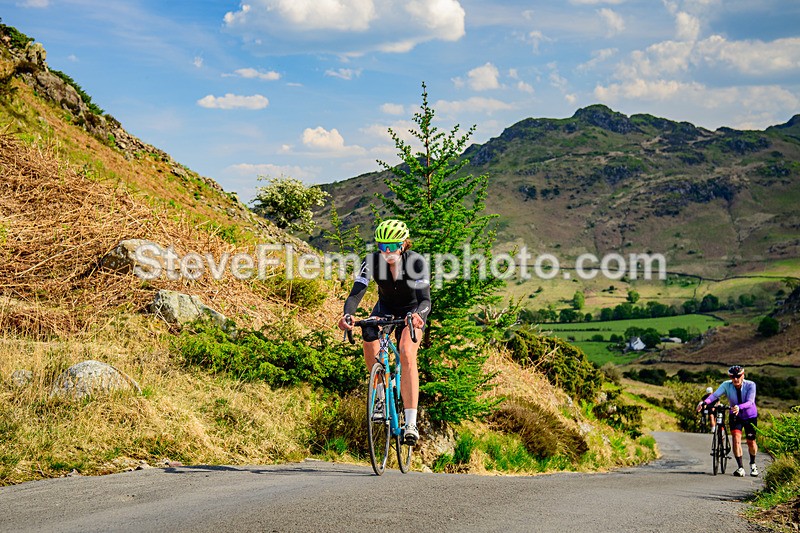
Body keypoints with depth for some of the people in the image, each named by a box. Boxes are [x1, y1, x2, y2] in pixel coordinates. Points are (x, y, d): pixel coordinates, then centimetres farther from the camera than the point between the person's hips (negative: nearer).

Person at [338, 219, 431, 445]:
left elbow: (425, 300, -36)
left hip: (412, 310, -3)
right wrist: (347, 314, -51)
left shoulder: (417, 262, -29)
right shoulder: (372, 261, -23)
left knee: (407, 354, -26)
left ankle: (411, 424, -30)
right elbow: (356, 293, -30)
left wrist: (417, 314, -59)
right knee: (369, 339, -27)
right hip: (385, 308, 3)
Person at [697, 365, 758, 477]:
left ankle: (753, 464, 35)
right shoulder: (727, 385, -22)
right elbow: (715, 394, -37)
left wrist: (739, 407, -58)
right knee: (736, 438, -18)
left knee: (751, 442, 7)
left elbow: (750, 402, -37)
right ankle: (740, 468, -12)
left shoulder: (750, 385, -25)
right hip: (735, 416, 1)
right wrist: (704, 402, -57)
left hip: (750, 416, -1)